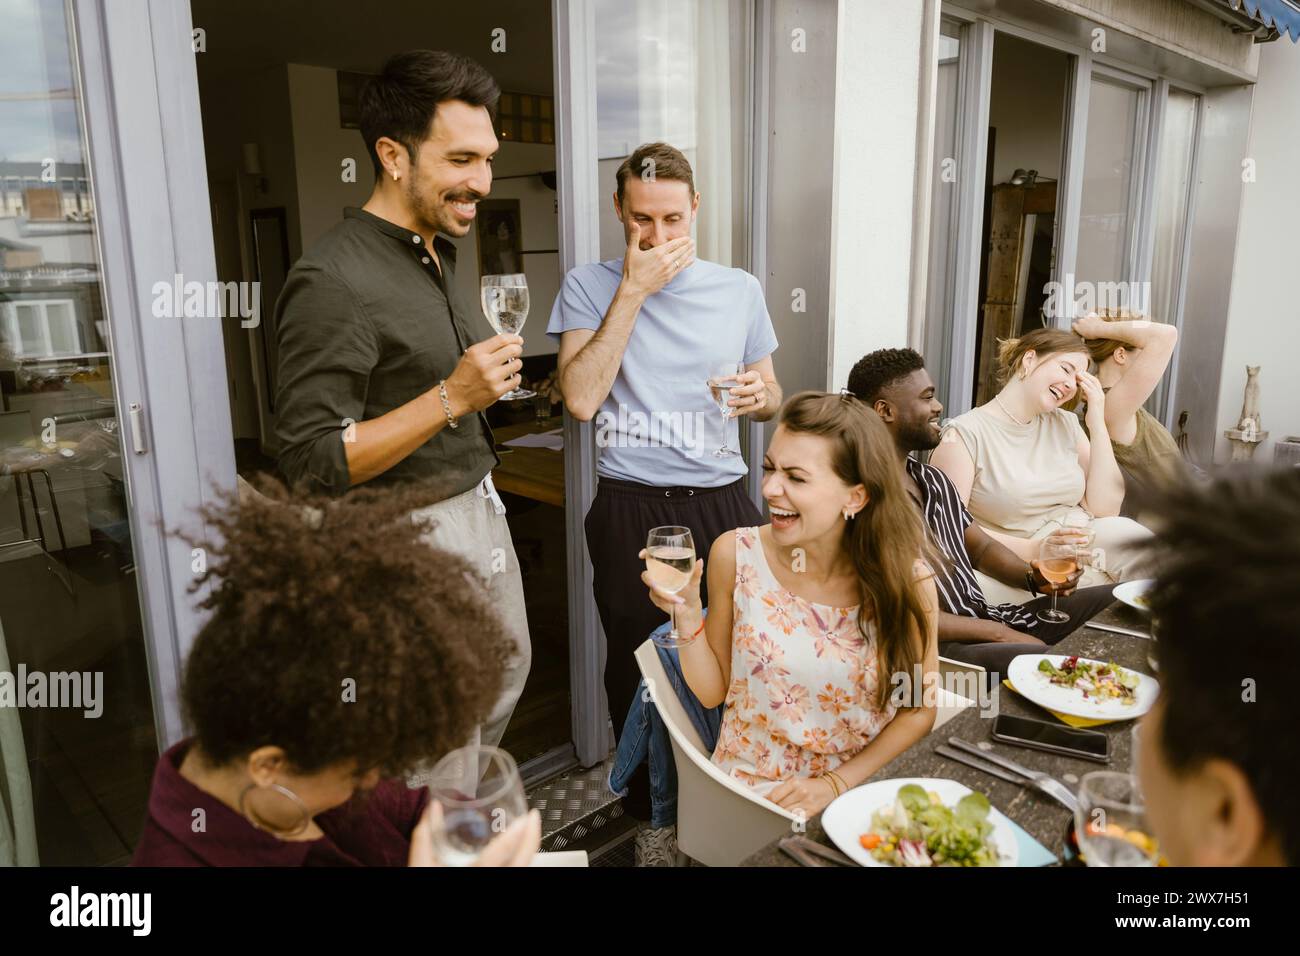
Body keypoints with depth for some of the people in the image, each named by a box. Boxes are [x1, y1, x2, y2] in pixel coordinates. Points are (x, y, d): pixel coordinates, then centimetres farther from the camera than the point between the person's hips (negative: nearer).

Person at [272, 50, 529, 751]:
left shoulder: (434, 256, 10)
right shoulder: (333, 279, -22)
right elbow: (311, 464, -24)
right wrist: (452, 398, -27)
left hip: (478, 508, 10)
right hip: (414, 534, -10)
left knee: (505, 678, 24)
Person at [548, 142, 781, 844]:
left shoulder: (740, 289, 9)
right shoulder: (589, 288, 0)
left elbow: (770, 397, 17)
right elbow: (581, 398, -14)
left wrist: (762, 395, -8)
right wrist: (632, 291, -13)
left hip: (721, 502, 2)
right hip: (630, 509, -2)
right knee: (637, 661, 10)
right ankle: (646, 804, 33)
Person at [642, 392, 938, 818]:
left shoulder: (907, 581, -10)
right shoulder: (735, 555, -9)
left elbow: (918, 710, 2)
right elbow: (712, 692, 0)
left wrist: (836, 782, -8)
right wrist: (688, 617, -16)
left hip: (855, 790, 2)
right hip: (745, 792, -2)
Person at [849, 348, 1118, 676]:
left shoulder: (933, 479, 14)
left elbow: (981, 547, 20)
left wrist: (1034, 576, -2)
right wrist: (997, 633, -15)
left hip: (990, 617, 9)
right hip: (939, 648, -9)